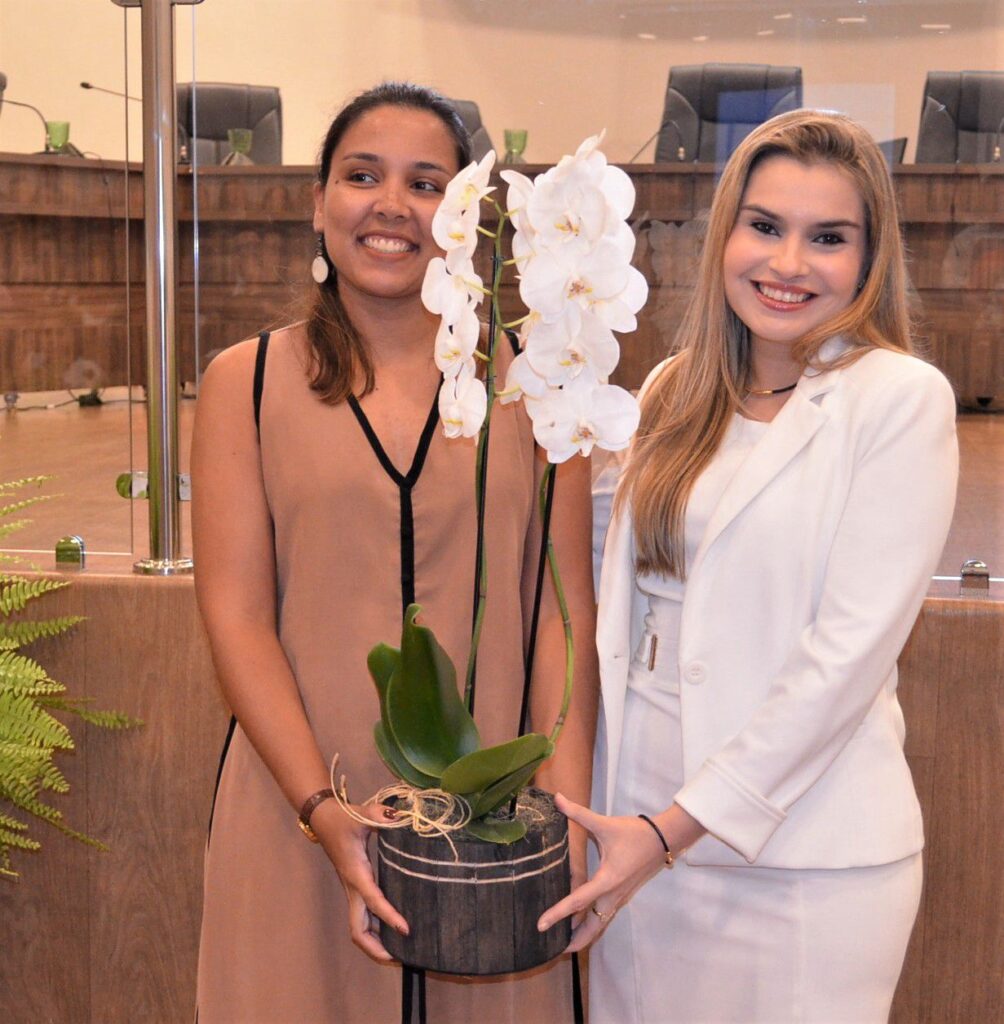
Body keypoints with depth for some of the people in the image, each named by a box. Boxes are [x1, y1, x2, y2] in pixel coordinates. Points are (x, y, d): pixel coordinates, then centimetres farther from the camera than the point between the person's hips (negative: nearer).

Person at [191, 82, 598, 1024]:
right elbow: (237, 615, -4)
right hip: (299, 802, 0)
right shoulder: (247, 383, 1)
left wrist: (564, 806, -10)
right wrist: (327, 812, -13)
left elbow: (564, 604, -1)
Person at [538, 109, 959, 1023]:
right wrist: (598, 797, 2)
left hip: (801, 858, -5)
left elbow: (850, 650, -16)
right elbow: (624, 602, 8)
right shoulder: (675, 391, 7)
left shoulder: (901, 397, -10)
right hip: (634, 818, 5)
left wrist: (673, 828, -16)